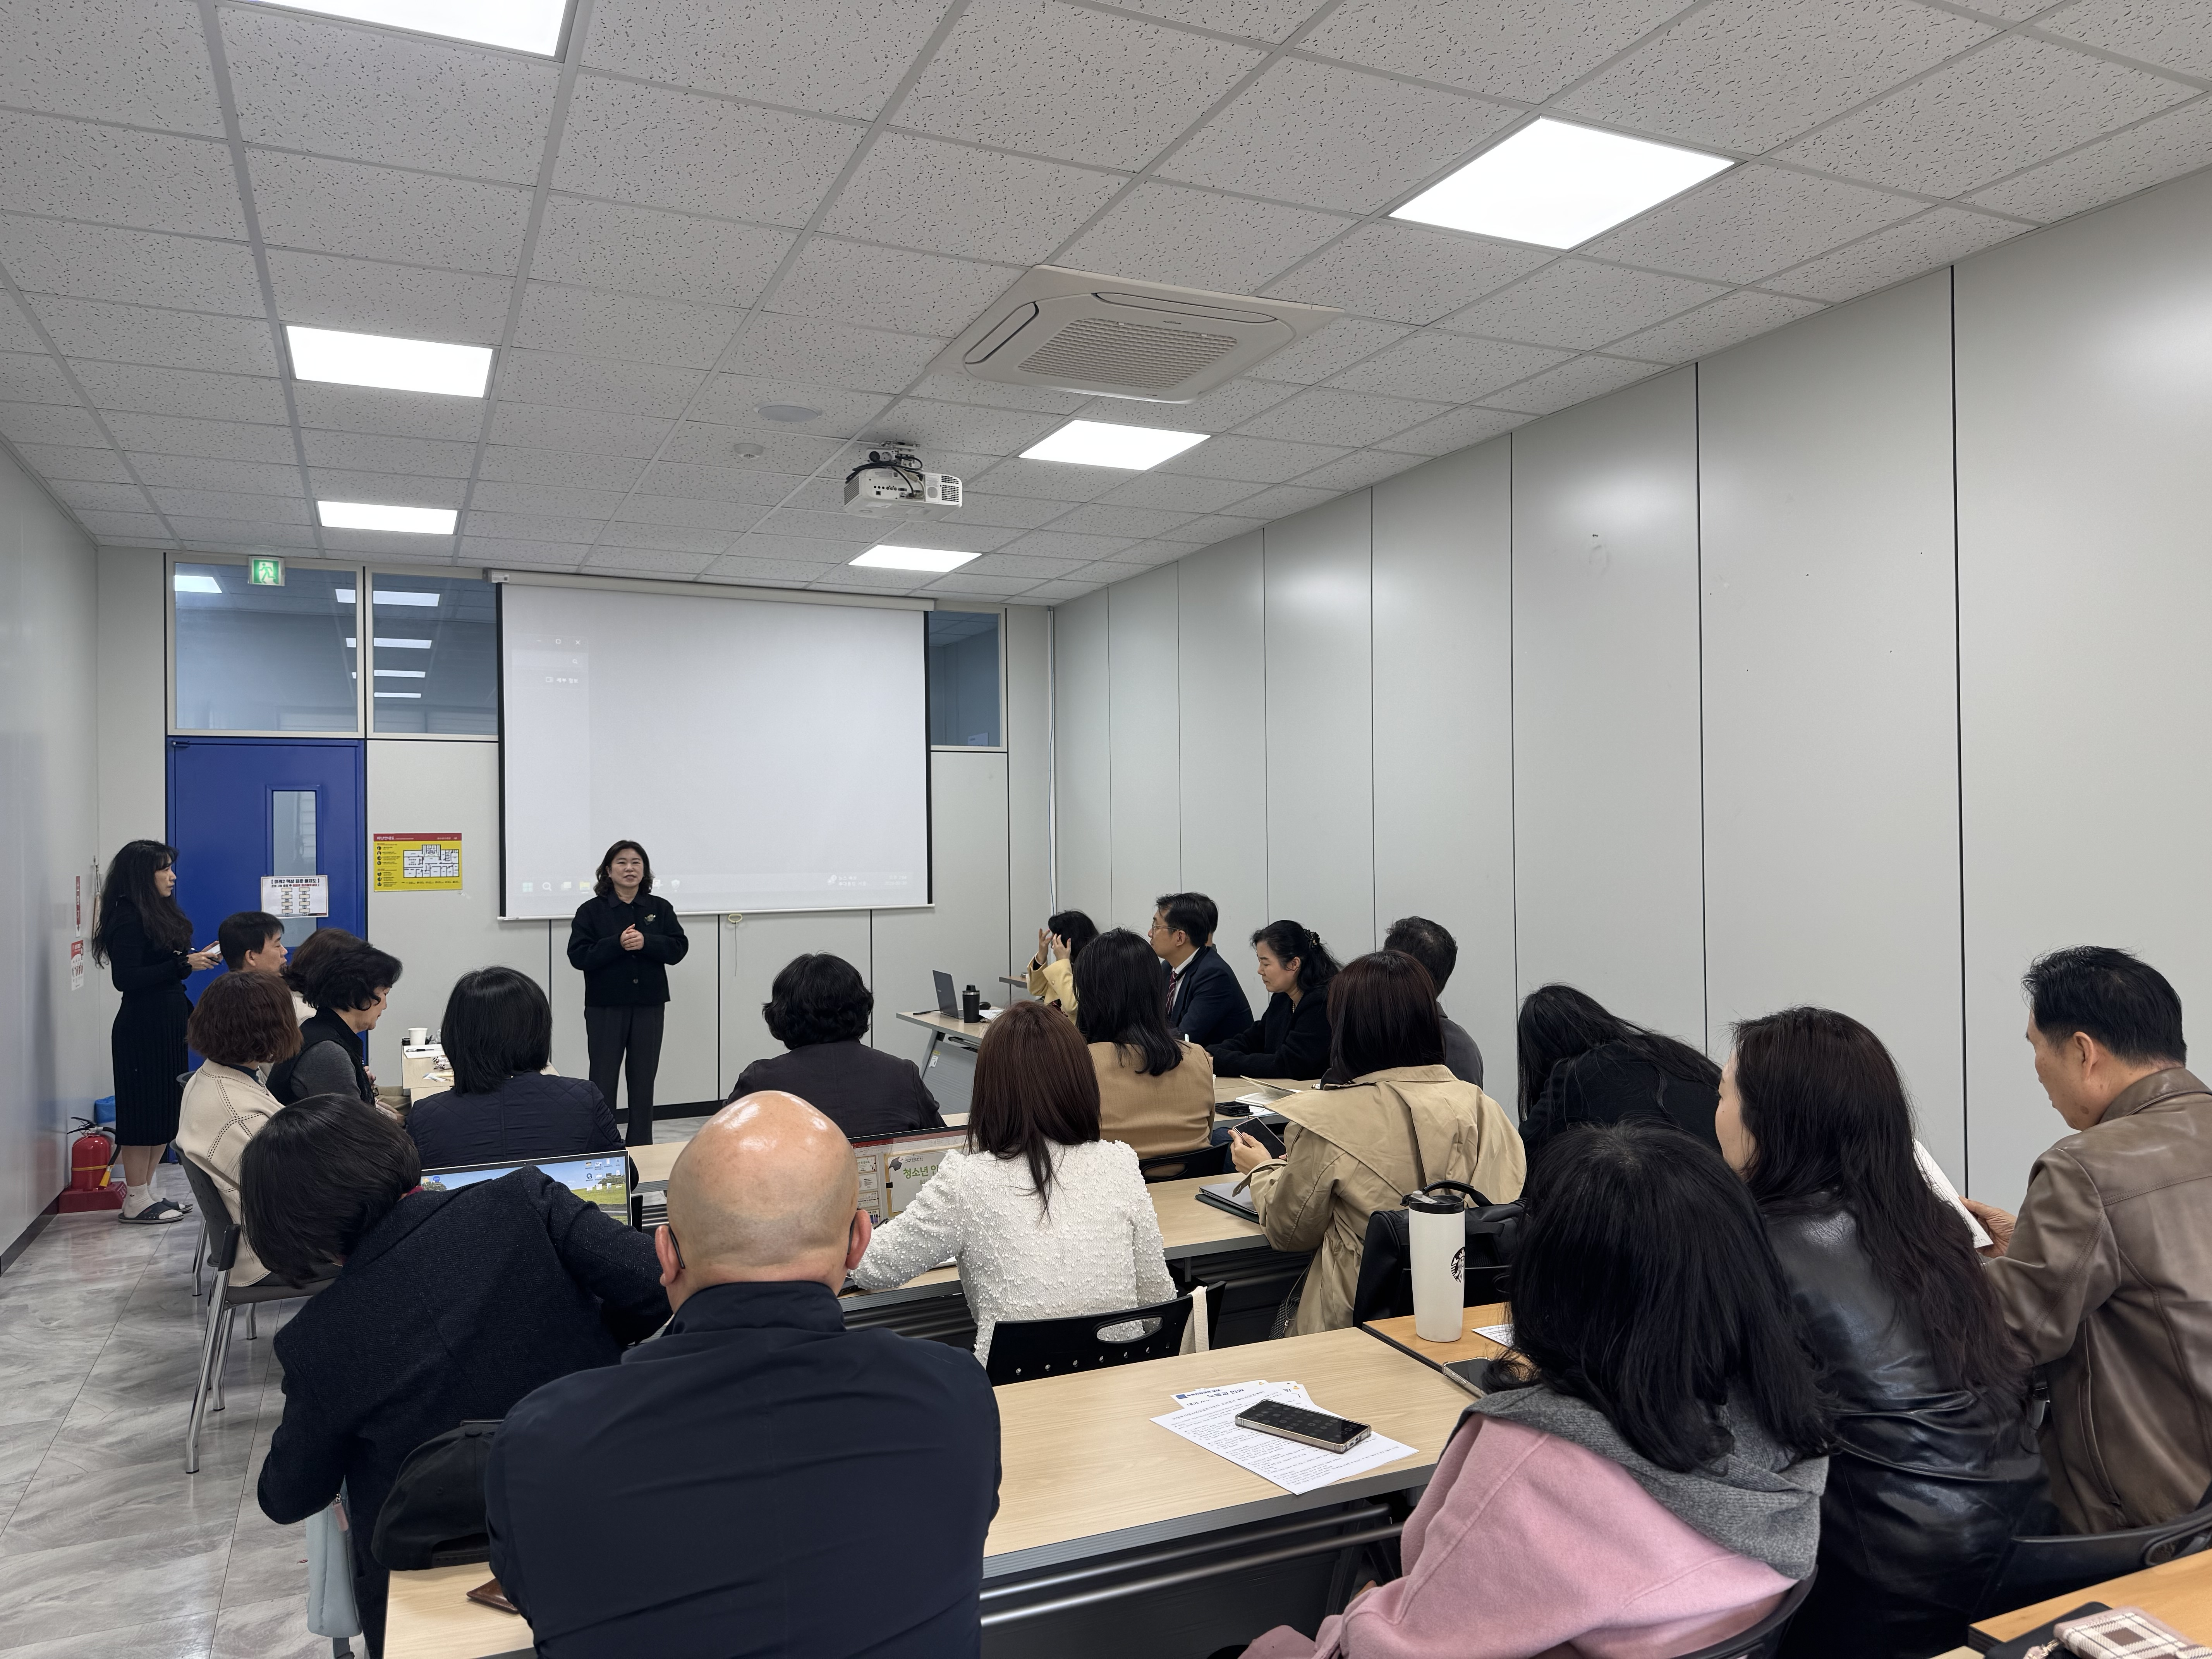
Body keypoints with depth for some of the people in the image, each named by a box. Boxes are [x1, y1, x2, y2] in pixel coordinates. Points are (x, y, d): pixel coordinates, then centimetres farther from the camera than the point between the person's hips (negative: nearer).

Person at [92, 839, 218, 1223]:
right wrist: (184, 964, -22)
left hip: (167, 1026, 9)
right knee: (144, 1111, -3)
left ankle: (147, 1192, 20)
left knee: (166, 1110, 12)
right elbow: (125, 978, -21)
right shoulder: (129, 919, -14)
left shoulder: (160, 913, 13)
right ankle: (136, 1202, 4)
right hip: (142, 1029, -9)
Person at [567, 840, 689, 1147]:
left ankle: (641, 1149, 19)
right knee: (603, 1080, 2)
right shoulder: (591, 911, -2)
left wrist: (645, 942, -20)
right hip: (605, 1007, -2)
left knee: (644, 1079, 9)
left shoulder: (660, 908, 5)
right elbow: (578, 956, -10)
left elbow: (679, 948, -4)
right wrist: (617, 944, -23)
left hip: (649, 1006, 2)